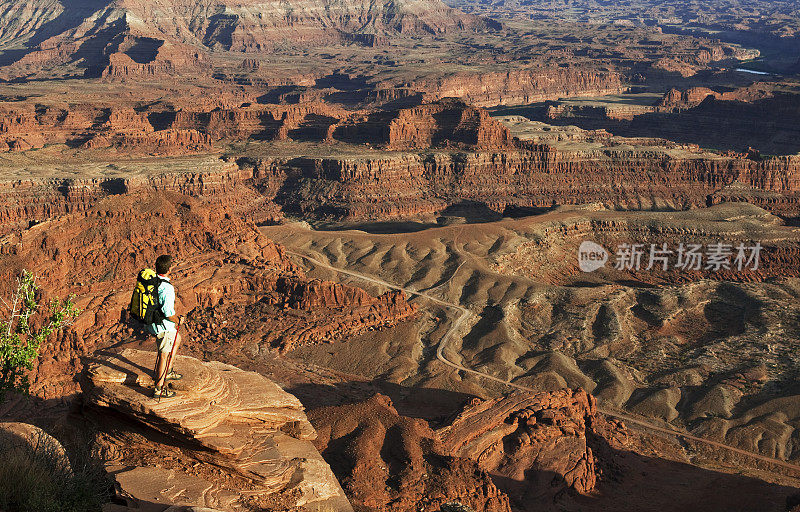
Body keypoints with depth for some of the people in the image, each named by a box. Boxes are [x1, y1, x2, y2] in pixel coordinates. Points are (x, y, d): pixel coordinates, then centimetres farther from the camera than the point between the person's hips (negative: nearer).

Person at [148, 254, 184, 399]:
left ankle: (167, 372, 36)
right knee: (164, 355, 5)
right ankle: (159, 387, 14)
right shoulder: (167, 288, -28)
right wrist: (178, 320, -10)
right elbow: (168, 312, -30)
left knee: (177, 339, 28)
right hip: (163, 326, -9)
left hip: (150, 321, 9)